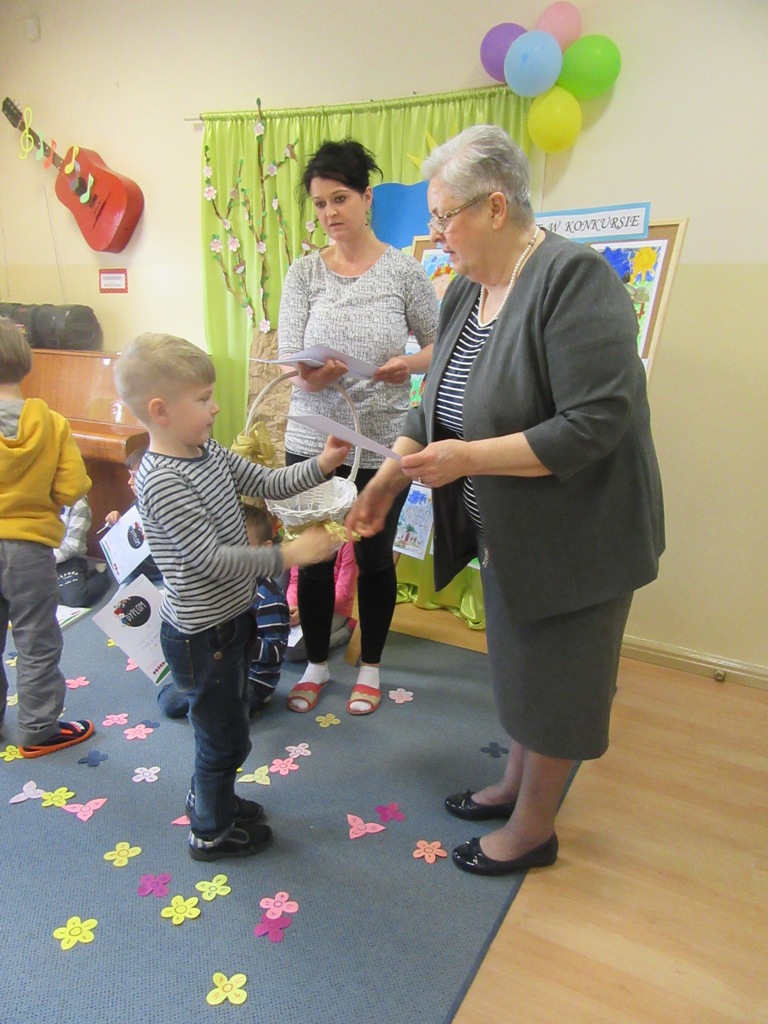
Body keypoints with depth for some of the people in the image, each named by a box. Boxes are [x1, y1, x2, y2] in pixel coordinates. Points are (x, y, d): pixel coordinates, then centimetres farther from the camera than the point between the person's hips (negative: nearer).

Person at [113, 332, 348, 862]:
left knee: (226, 722, 27)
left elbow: (267, 482, 4)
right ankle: (212, 832, 34)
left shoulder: (209, 452, 0)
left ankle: (209, 795, 51)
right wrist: (289, 555, -33)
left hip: (229, 619, 9)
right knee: (225, 735, 10)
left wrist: (321, 465, -11)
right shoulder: (161, 481, -27)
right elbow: (210, 559, -32)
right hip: (202, 634, -9)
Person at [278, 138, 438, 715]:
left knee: (375, 557, 11)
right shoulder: (304, 273, 3)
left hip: (383, 443, -1)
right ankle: (316, 663, 34)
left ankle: (370, 667, 33)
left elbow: (439, 343, 4)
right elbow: (288, 358, -6)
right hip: (312, 441, 2)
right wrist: (313, 375, -29)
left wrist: (408, 365, -18)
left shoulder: (403, 270, -2)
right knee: (313, 555, 10)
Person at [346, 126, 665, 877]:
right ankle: (515, 785, 46)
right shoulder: (465, 292, 4)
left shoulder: (574, 278, -21)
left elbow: (596, 422, -27)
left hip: (573, 532, -8)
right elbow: (435, 407, 9)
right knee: (516, 661, 22)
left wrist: (469, 459, -28)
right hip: (506, 532, 8)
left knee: (551, 679, 9)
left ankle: (534, 829, 33)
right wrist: (387, 480, 2)